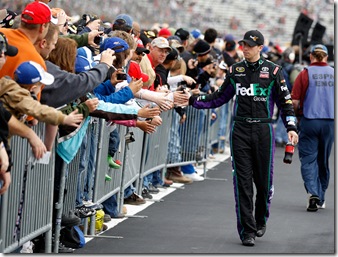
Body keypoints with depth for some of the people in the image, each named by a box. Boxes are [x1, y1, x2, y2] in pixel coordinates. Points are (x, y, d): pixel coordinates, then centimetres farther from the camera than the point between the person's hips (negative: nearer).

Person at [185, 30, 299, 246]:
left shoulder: (273, 71, 1)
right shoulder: (235, 70, 10)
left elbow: (285, 101, 2)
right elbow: (220, 97, 16)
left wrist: (291, 127, -10)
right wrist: (194, 100, 7)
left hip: (263, 130, -2)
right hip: (240, 129, 2)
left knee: (264, 180, 3)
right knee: (243, 181, -4)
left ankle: (260, 220, 30)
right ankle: (247, 230, -1)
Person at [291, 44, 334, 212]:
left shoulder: (305, 74, -6)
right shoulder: (333, 74, 2)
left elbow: (294, 101, -7)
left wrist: (296, 117, 10)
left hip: (309, 121, -3)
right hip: (330, 122, 3)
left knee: (308, 159, 0)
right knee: (323, 160, 14)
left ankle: (313, 193, -21)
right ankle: (321, 199, 23)